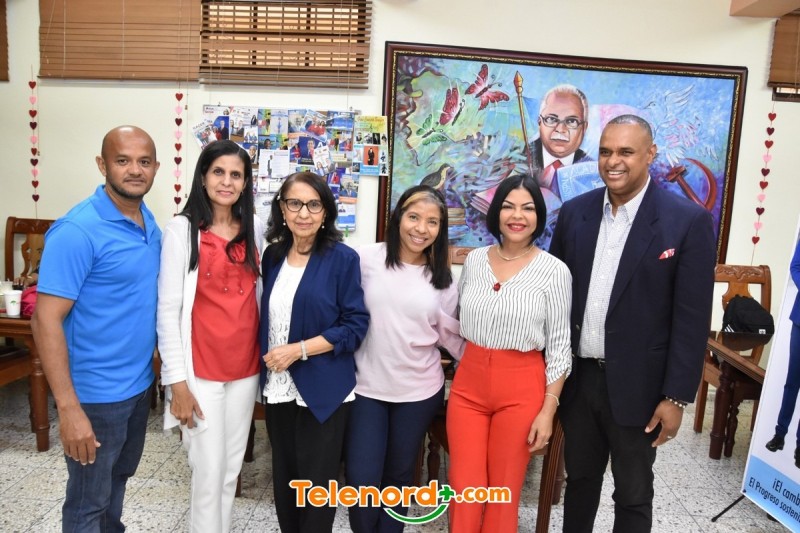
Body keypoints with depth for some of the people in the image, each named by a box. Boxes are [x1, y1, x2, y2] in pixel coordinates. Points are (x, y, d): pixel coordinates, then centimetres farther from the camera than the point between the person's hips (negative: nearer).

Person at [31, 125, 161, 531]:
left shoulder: (150, 224, 2)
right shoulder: (77, 231, -20)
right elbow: (46, 321, -22)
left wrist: (156, 372, 9)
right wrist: (68, 408, -25)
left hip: (139, 383, 7)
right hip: (96, 393, -7)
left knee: (119, 476, 26)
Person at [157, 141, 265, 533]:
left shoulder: (255, 228, 6)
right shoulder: (182, 229, -8)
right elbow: (168, 309, -10)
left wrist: (264, 355, 10)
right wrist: (177, 380, -13)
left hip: (246, 365, 5)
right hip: (201, 369, -4)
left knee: (231, 467, 16)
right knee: (209, 471, 4)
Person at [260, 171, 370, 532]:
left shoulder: (343, 258, -11)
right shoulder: (272, 256, 6)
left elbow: (355, 325, -13)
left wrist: (299, 350, -19)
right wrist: (268, 360, 5)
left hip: (323, 389, -5)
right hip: (279, 387, 5)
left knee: (317, 482, 8)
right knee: (284, 478, 17)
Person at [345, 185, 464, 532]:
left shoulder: (442, 279, 1)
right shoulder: (366, 259, -7)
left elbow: (450, 335, 8)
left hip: (419, 391, 2)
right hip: (366, 387, -1)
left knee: (399, 477, 16)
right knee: (362, 480, 1)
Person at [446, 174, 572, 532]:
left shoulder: (554, 271, -8)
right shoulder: (475, 260, 3)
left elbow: (559, 347, -5)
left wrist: (548, 409, -8)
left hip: (521, 388, -3)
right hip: (469, 382, 3)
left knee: (503, 490, 10)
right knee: (463, 487, 6)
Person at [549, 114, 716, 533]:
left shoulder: (688, 221, -11)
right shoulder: (575, 212, 1)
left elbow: (692, 319, -10)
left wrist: (677, 396, -11)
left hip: (636, 385, -3)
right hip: (577, 377, 4)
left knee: (633, 494, 15)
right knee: (579, 479, 21)